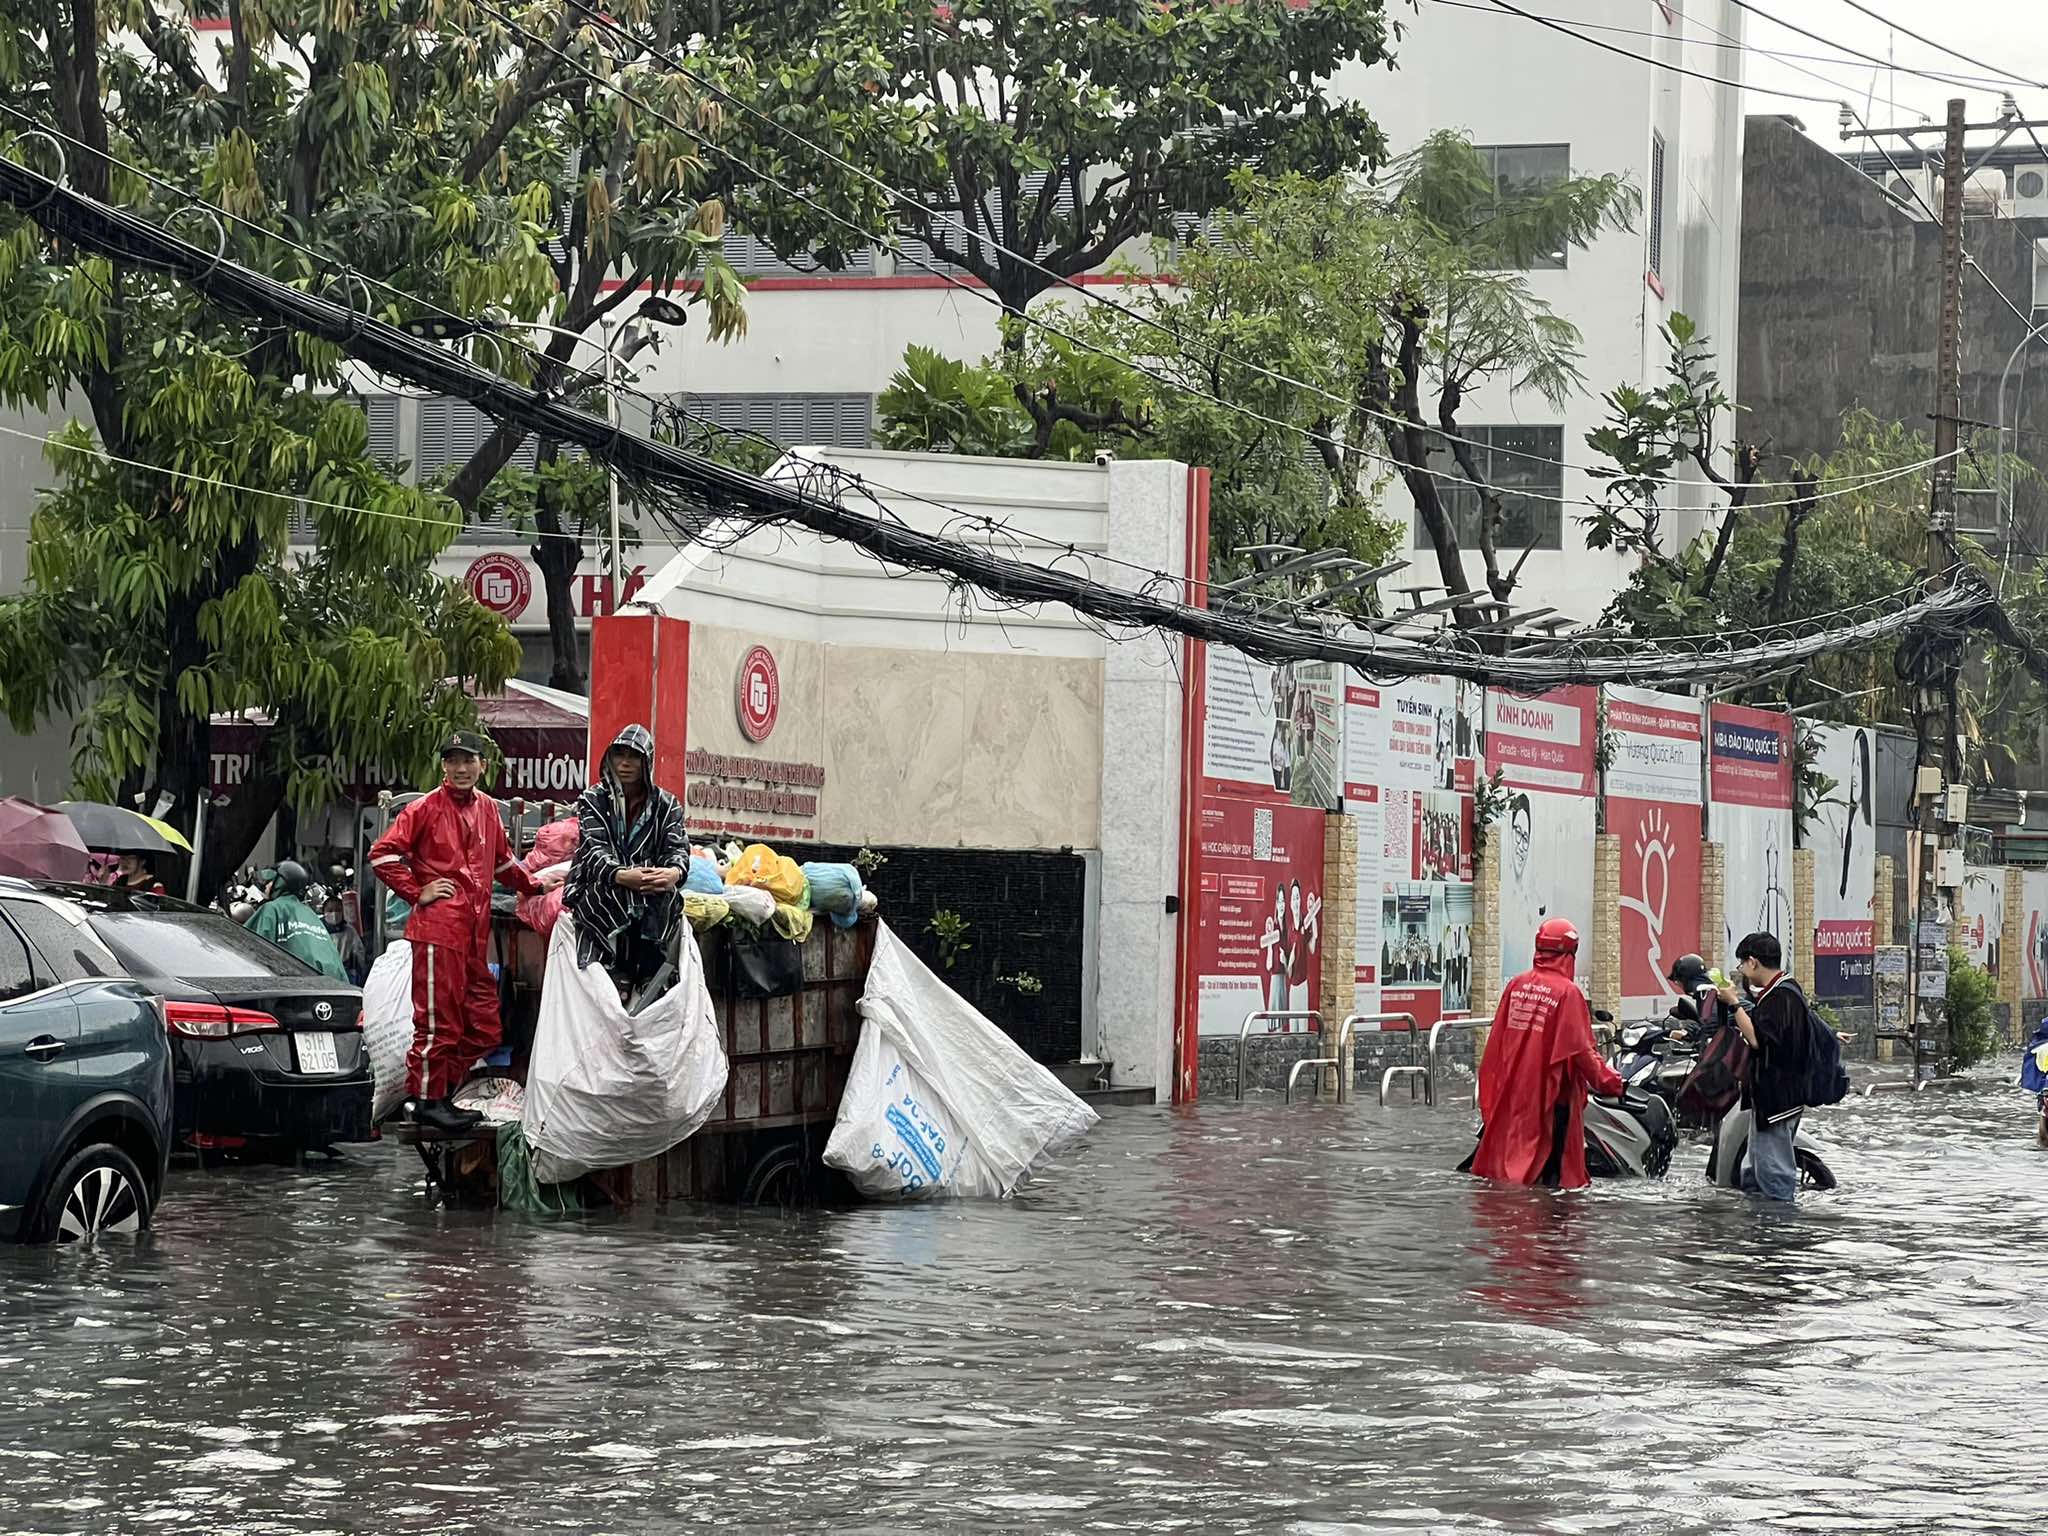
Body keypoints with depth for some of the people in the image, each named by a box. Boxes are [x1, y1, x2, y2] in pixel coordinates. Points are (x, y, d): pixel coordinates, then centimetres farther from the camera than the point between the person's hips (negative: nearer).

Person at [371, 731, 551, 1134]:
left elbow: (502, 860, 32)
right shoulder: (426, 808, -3)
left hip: (475, 931, 7)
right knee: (438, 1019, -5)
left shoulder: (487, 809, 15)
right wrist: (417, 893, -8)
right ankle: (426, 1101, 3)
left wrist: (531, 886, 28)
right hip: (438, 928, -7)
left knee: (484, 1025, 7)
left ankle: (441, 1090, 17)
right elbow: (382, 854, -7)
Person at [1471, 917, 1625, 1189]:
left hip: (1512, 1088, 6)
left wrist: (1490, 1087, 19)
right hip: (1552, 1092, -6)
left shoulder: (1517, 985, 3)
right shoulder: (1567, 992, -14)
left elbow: (1496, 1039, 9)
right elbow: (1581, 1048, -15)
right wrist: (1607, 1080, -3)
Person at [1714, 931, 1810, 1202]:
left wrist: (1734, 1003, -17)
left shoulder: (1782, 995, -17)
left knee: (1774, 1174, -7)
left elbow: (1757, 1038, -25)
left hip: (1776, 1096, -11)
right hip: (1768, 1096, 11)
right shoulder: (1781, 991, 16)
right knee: (1753, 1175, 16)